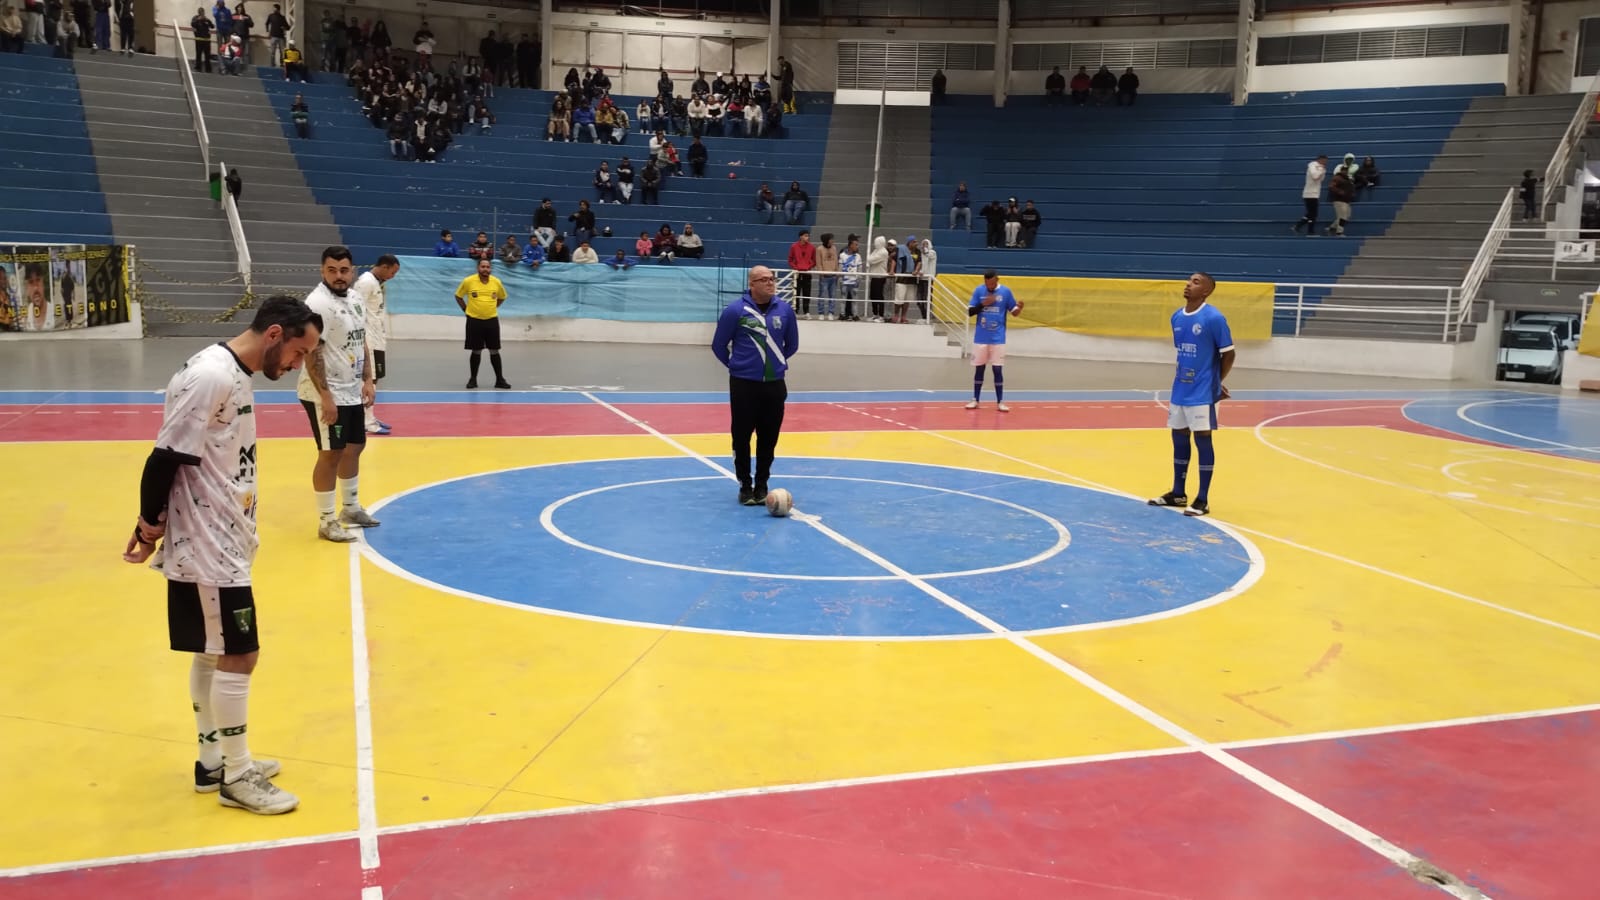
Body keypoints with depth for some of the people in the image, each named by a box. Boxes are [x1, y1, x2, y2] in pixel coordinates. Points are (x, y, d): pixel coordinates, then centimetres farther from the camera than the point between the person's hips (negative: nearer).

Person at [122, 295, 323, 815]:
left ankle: (214, 762, 29)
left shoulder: (234, 376, 10)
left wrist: (156, 526, 12)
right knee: (238, 655, -2)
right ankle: (237, 777, 11)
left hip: (221, 544, 10)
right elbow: (166, 457, -21)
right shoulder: (211, 376, -22)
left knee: (212, 653, 17)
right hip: (208, 548, -10)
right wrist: (151, 523, -9)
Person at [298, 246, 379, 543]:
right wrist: (326, 396, -25)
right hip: (326, 395, -9)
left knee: (354, 447, 19)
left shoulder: (355, 298, 8)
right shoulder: (317, 303, -19)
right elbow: (312, 353, -22)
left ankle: (351, 508, 35)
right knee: (331, 454, -3)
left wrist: (367, 380, 10)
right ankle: (326, 521, 8)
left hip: (352, 391, 9)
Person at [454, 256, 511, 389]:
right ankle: (473, 379, 16)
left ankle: (499, 379, 10)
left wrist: (491, 307, 9)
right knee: (476, 351, 3)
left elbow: (502, 297, 17)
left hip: (492, 320, 2)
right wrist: (466, 310, 2)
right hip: (474, 320, -2)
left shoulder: (496, 282, -1)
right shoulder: (468, 281, -7)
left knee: (494, 351, 3)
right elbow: (458, 296, 7)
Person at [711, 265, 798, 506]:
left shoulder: (785, 310, 0)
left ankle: (761, 485, 20)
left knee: (769, 437, 7)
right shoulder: (735, 311, -10)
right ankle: (745, 485, 17)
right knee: (742, 436, 3)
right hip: (743, 385, -3)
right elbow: (719, 345, 1)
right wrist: (736, 365, 10)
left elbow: (792, 345, 15)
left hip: (774, 385, 3)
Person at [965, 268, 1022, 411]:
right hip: (980, 338, 1)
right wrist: (983, 304, -16)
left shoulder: (1006, 291, -3)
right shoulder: (978, 290, -1)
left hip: (998, 338, -1)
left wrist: (1019, 307, -20)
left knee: (998, 369, 0)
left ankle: (1000, 402, 6)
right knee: (979, 368, 8)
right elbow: (970, 312, -1)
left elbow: (1014, 312, 3)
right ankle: (975, 400, 18)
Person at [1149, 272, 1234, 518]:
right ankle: (1178, 493, 26)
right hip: (1180, 390, 7)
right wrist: (1182, 376, 11)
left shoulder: (1214, 318, -14)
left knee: (1202, 440, -1)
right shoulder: (1176, 317, 7)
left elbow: (1228, 353, -8)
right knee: (1179, 438, 13)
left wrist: (1217, 383, -2)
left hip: (1202, 392, -7)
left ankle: (1203, 500, 6)